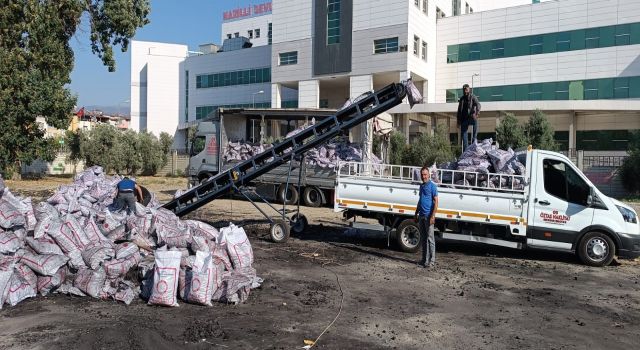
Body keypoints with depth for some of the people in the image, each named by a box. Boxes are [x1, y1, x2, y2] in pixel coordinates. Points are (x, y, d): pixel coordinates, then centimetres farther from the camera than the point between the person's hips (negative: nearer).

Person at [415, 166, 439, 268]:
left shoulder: (432, 186, -8)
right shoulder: (421, 186, 16)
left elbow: (436, 201, -13)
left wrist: (433, 216, -21)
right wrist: (416, 214, 21)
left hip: (428, 216, -8)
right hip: (421, 216, 8)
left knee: (430, 238, -4)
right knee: (423, 239, 11)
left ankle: (431, 260, 1)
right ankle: (424, 259, 18)